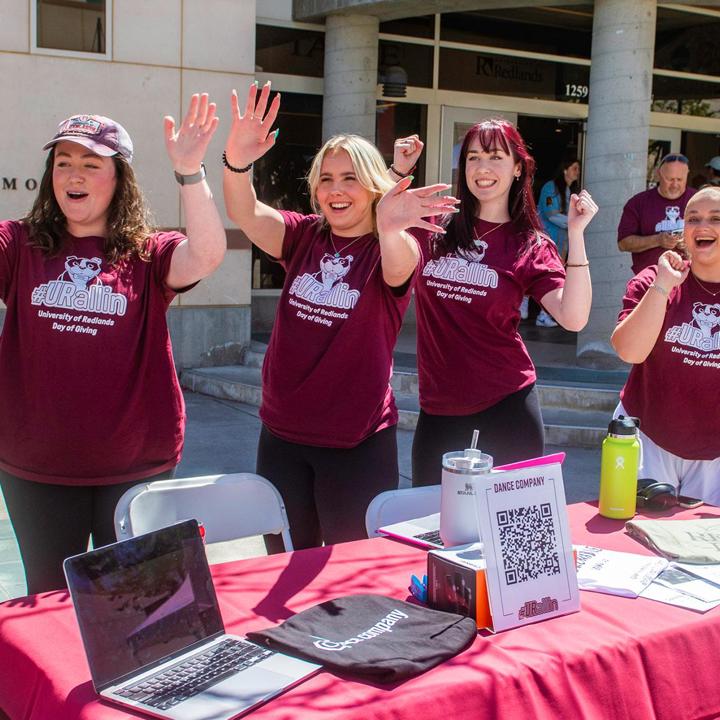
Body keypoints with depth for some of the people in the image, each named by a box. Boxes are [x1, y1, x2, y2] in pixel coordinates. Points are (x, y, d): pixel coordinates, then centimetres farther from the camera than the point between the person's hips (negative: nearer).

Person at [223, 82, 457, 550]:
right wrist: (237, 162, -36)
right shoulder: (304, 235, 2)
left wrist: (391, 226, -56)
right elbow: (246, 214, -15)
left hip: (358, 442, -4)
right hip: (282, 434, 4)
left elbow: (398, 268, -33)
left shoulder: (392, 248, -9)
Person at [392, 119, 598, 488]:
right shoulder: (431, 226, 3)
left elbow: (573, 318, -15)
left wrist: (576, 233, -19)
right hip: (438, 411, 2)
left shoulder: (532, 247, -2)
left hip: (505, 408, -2)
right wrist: (398, 170, -6)